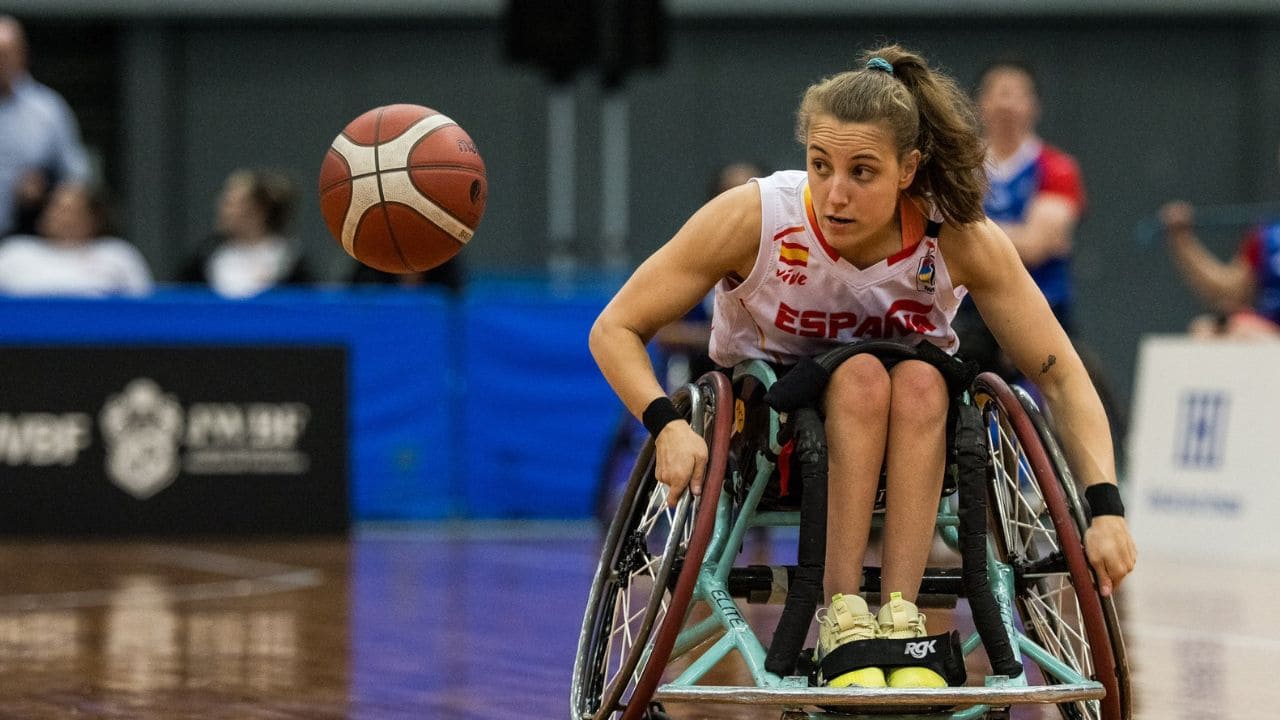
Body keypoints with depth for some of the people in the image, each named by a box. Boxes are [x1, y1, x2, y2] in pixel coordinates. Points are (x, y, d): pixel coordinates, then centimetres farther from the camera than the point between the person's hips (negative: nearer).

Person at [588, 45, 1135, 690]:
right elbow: (615, 330, -16)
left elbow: (1063, 378, -16)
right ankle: (841, 615, -33)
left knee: (920, 379, -32)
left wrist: (1106, 508, -29)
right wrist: (668, 428, -34)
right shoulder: (752, 218, -22)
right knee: (862, 376, -32)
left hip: (914, 447, 1)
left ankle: (900, 614, -33)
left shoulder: (962, 241, -21)